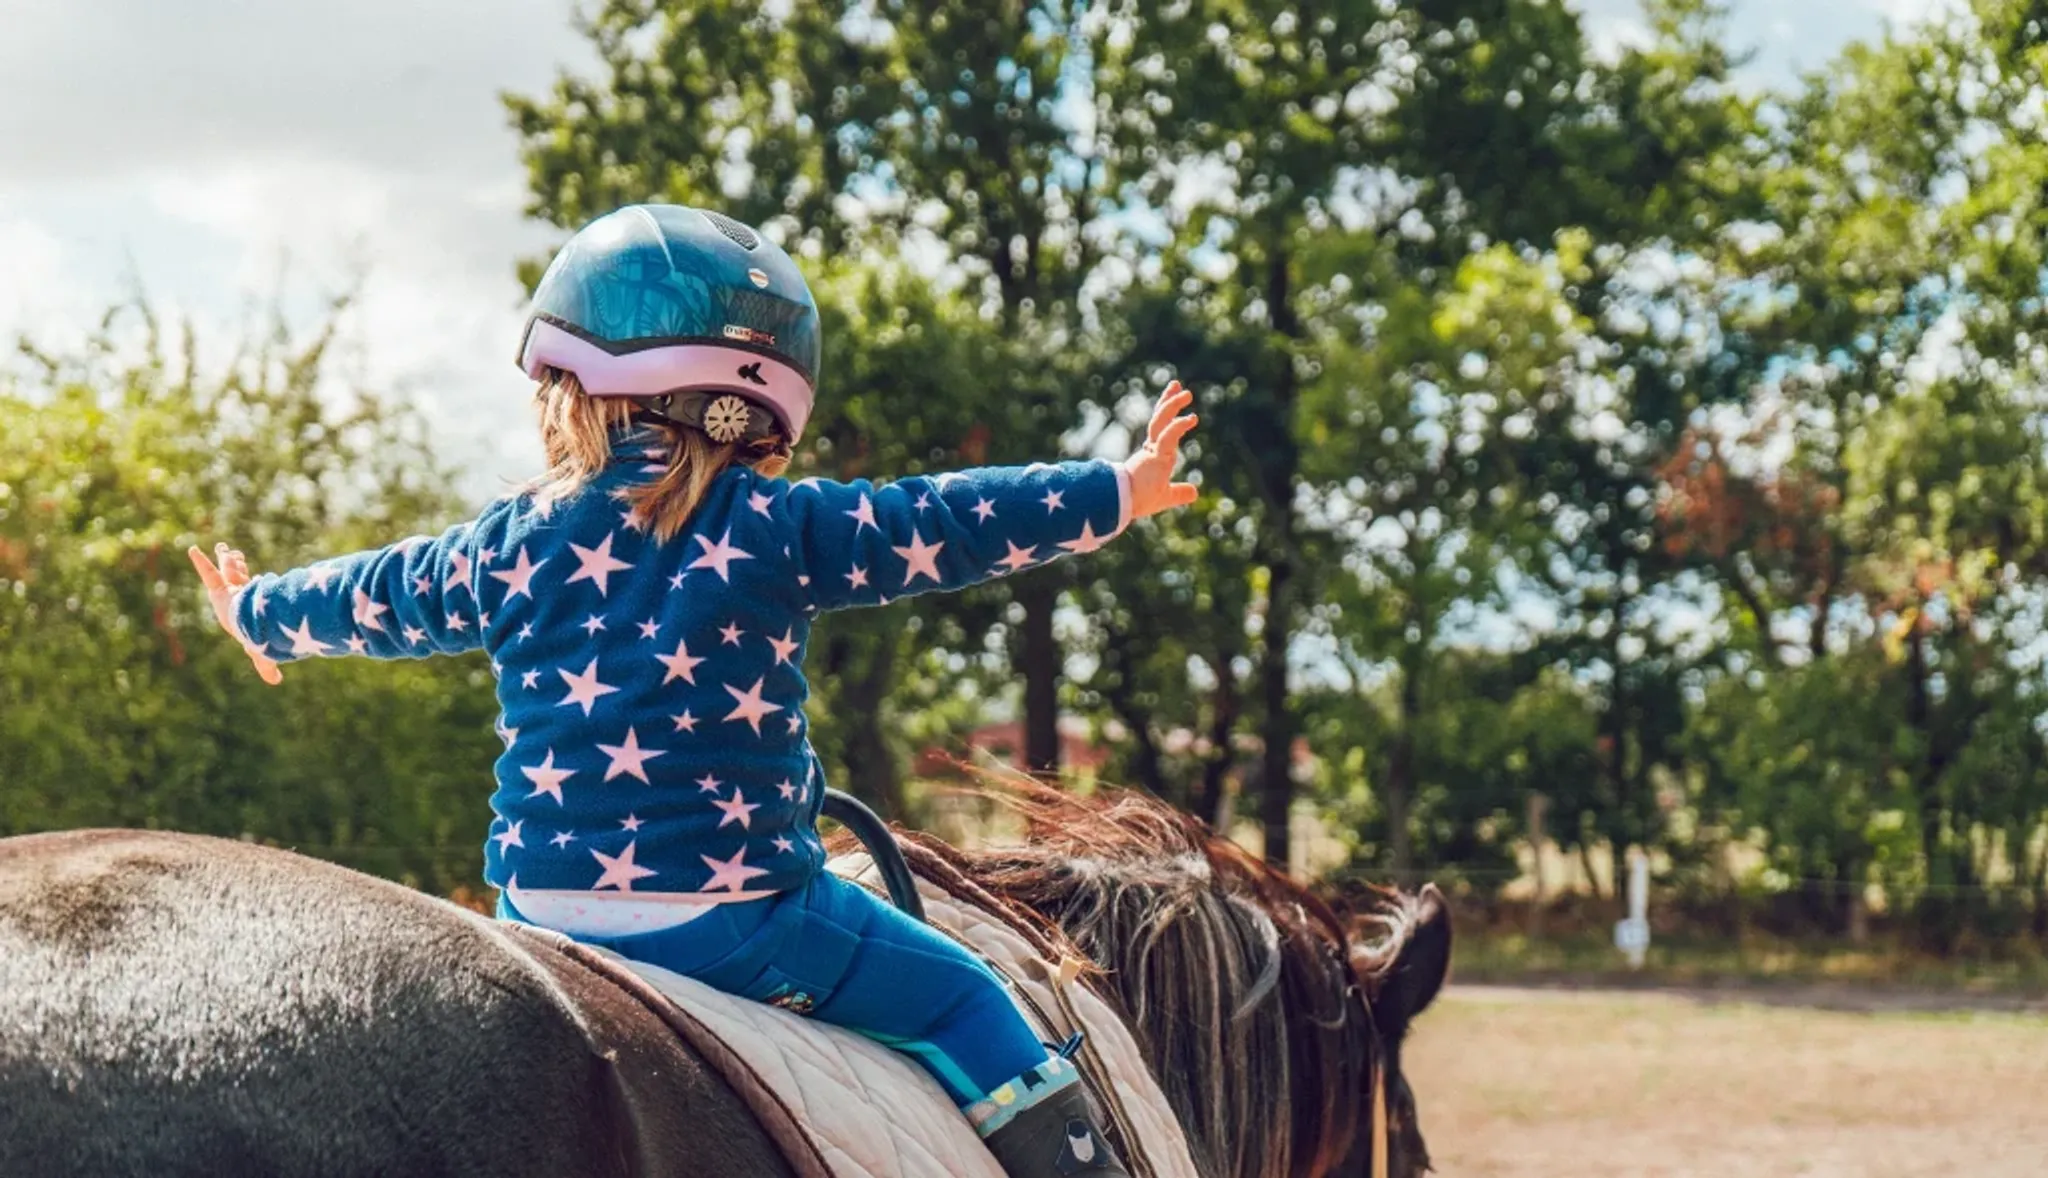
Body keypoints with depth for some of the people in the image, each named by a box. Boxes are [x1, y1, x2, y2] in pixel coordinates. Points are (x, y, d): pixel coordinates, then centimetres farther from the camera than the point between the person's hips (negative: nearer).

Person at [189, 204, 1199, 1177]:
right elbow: (947, 527, -3)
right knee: (960, 997, 10)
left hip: (547, 912, 4)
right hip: (741, 917, -4)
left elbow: (372, 598, 21)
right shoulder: (777, 527, -6)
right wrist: (1117, 491, 6)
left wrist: (257, 615, 42)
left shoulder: (510, 545, 5)